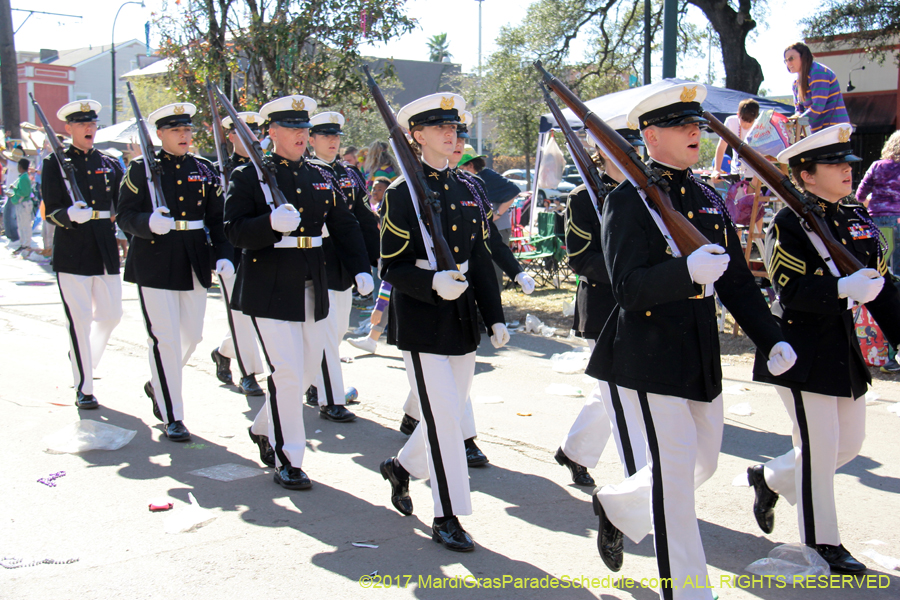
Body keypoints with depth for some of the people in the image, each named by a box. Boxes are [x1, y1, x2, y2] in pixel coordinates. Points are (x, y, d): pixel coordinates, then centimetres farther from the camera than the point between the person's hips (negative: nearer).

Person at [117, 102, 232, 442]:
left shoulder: (204, 170, 9)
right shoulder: (141, 169, -2)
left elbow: (217, 219, 9)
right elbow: (125, 216, -5)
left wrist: (224, 255, -4)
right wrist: (149, 223, -27)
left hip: (194, 263, 5)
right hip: (154, 264, -4)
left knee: (192, 335, 10)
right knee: (164, 337, -4)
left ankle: (158, 384, 39)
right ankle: (171, 416, 7)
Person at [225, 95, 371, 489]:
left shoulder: (320, 179, 13)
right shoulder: (248, 177, -4)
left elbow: (344, 227, 13)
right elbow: (235, 231, -11)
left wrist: (360, 268, -1)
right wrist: (272, 224, -30)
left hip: (312, 290, 6)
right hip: (270, 290, -6)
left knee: (309, 369, 14)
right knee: (287, 373, -8)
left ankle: (263, 427, 38)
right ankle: (287, 462, 6)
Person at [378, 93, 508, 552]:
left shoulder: (467, 191, 11)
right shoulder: (402, 193, -7)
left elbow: (481, 259, 13)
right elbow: (391, 267, -9)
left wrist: (495, 317, 8)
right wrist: (433, 282, -27)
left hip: (462, 320, 7)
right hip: (421, 322, -6)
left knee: (450, 412, 14)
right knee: (443, 416, -5)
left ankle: (402, 467, 40)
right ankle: (446, 517, 8)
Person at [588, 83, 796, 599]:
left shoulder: (710, 200, 12)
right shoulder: (628, 200, -10)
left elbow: (738, 281, 15)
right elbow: (629, 288, -20)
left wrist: (772, 340, 6)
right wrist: (687, 271, -37)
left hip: (703, 357, 8)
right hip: (652, 357, -8)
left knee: (703, 464, 19)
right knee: (676, 473, -3)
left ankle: (618, 506, 42)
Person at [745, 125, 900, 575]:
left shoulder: (858, 221, 10)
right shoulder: (788, 224, -12)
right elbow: (791, 291, -20)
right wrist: (843, 289, -31)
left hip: (846, 348, 8)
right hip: (803, 352, -8)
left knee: (850, 442, 15)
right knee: (819, 448, 1)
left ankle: (770, 477, 35)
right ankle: (822, 544, 18)